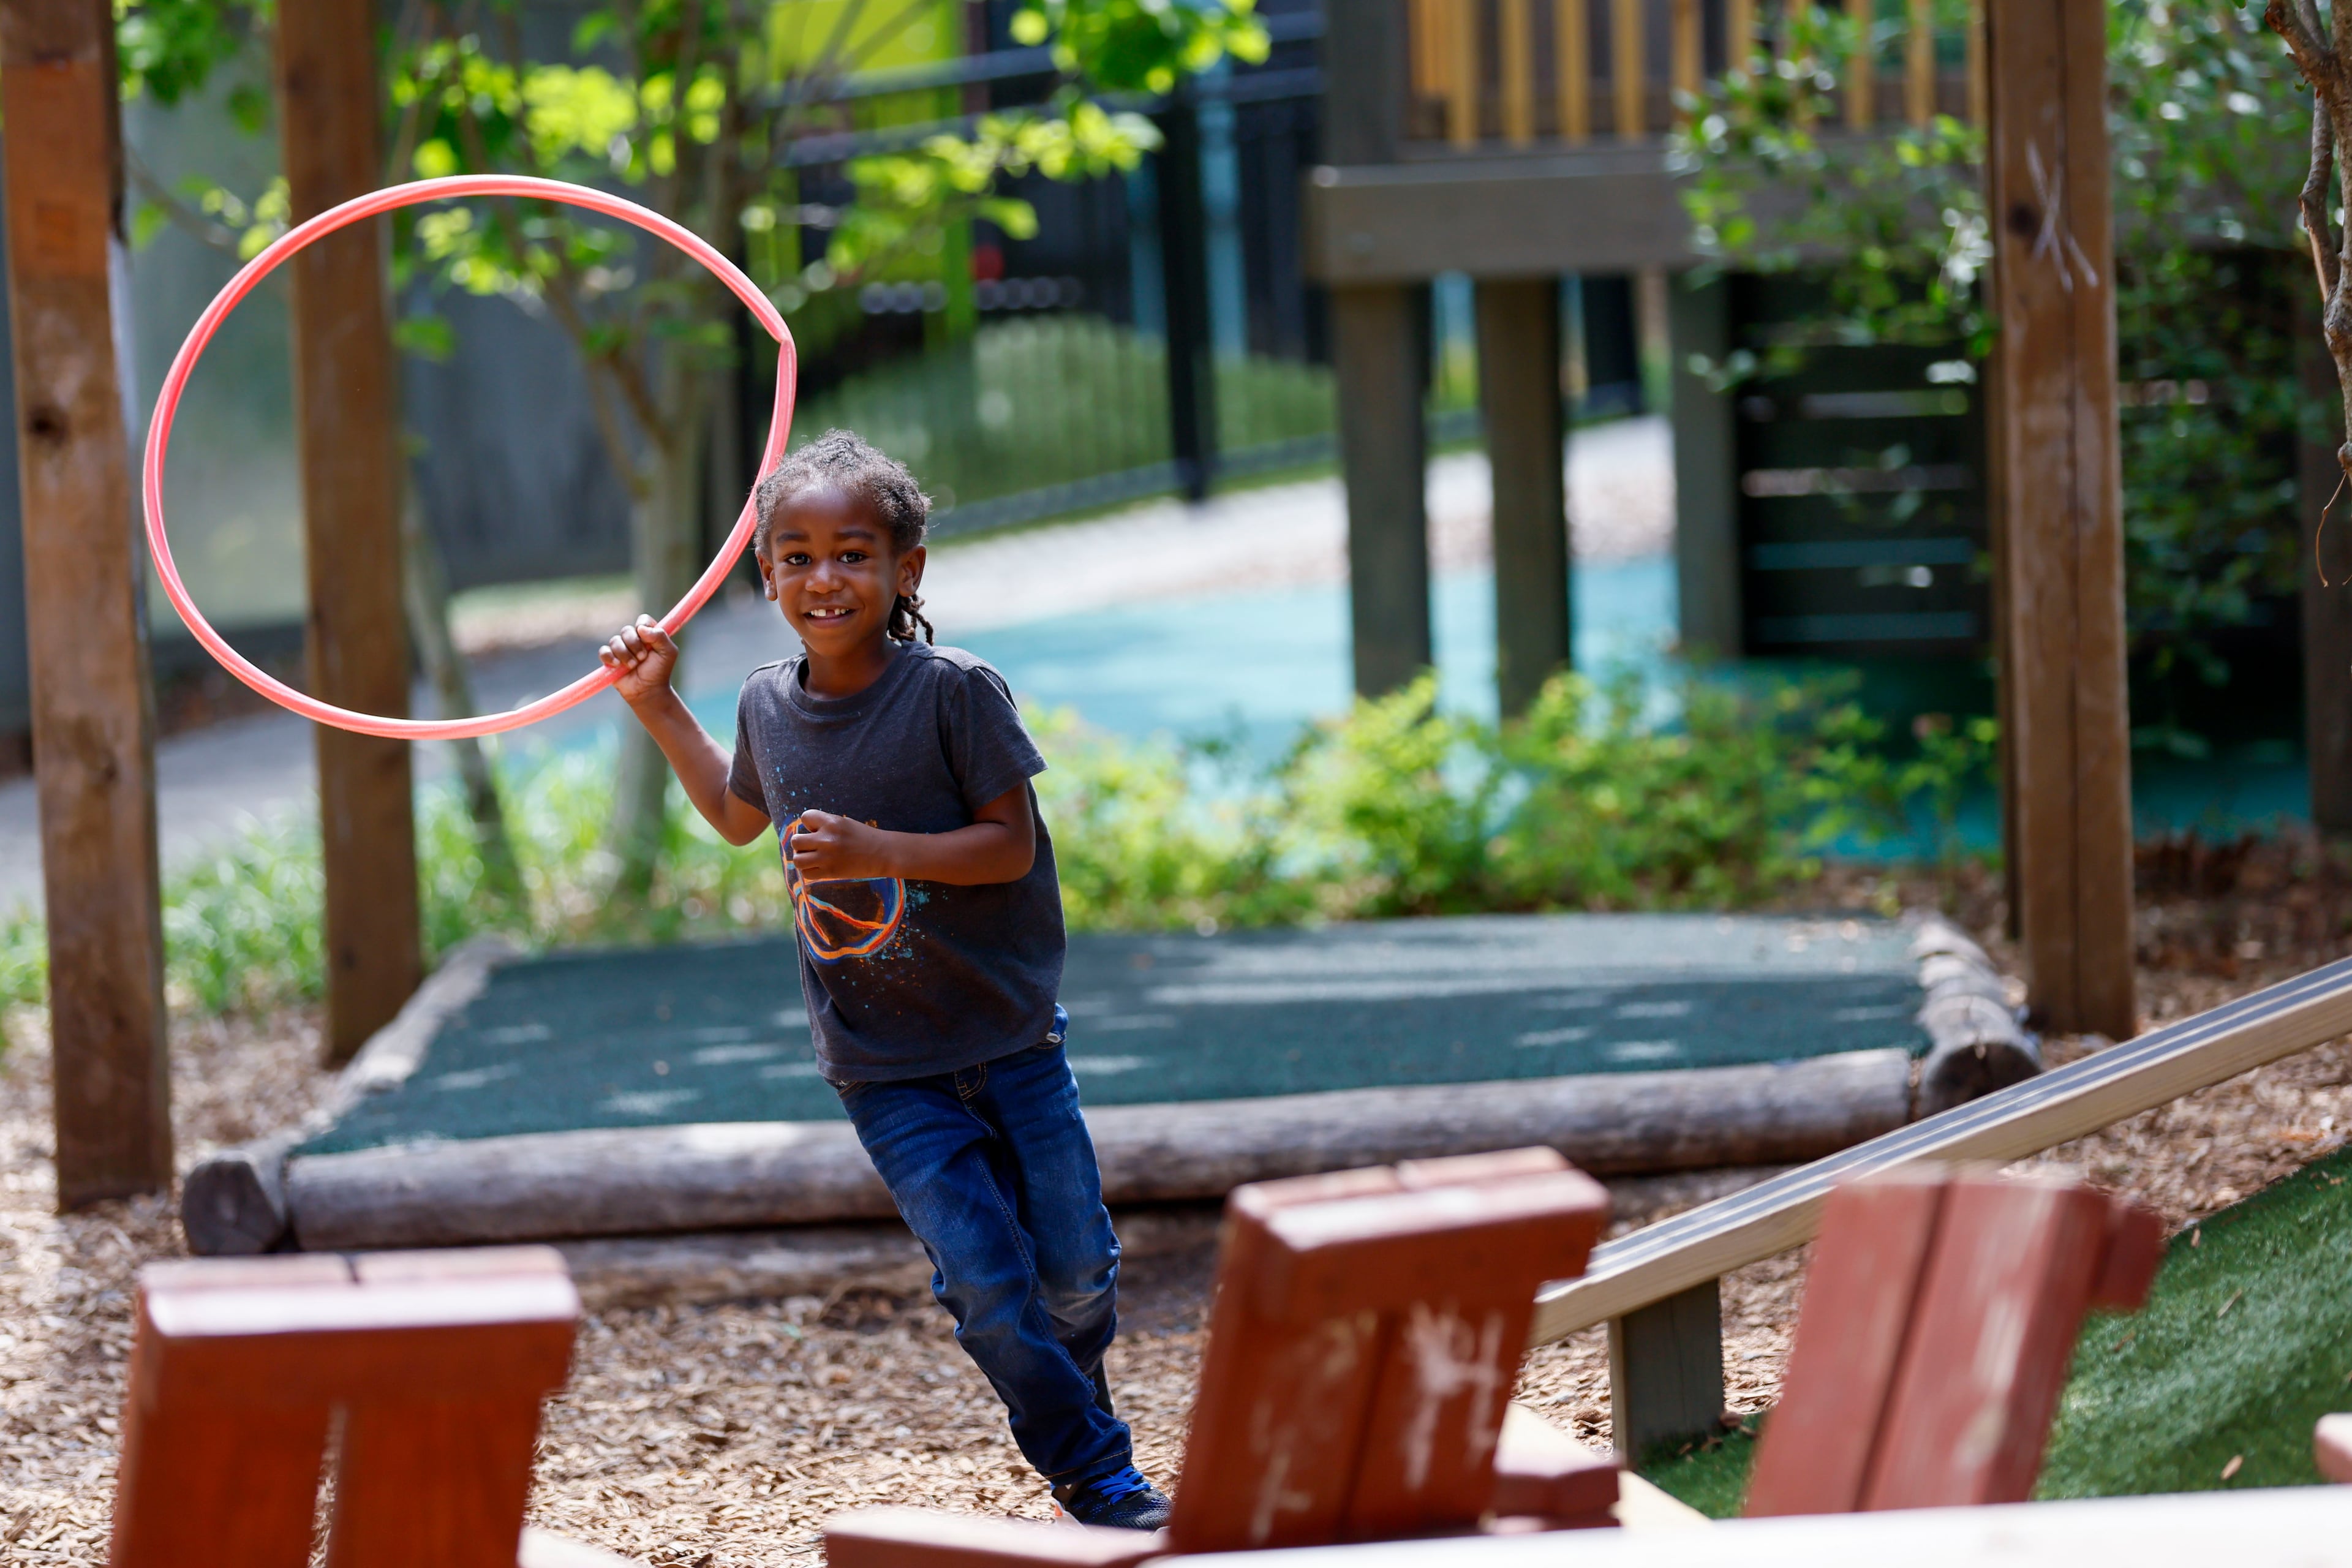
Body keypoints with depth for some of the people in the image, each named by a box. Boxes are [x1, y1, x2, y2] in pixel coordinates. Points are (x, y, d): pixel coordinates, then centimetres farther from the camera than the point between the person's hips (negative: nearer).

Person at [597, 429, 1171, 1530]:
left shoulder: (953, 691, -11)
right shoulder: (768, 705, 2)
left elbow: (1010, 843, -13)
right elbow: (738, 816, 24)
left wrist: (872, 850, -24)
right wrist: (659, 709, 18)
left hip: (1007, 1034, -2)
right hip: (884, 1068, 2)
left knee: (1074, 1272, 4)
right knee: (986, 1281, -8)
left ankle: (1073, 1406, 35)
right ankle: (1099, 1479, 5)